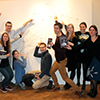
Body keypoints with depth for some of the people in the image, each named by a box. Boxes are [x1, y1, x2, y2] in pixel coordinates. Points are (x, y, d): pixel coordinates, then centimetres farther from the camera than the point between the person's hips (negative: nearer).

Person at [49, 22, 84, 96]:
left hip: (61, 61, -9)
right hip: (58, 60, 9)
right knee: (51, 72, 20)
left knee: (65, 77, 1)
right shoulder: (58, 36, 2)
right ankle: (57, 86, 38)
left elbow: (62, 51, -31)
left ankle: (79, 90, 11)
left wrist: (53, 46, -33)